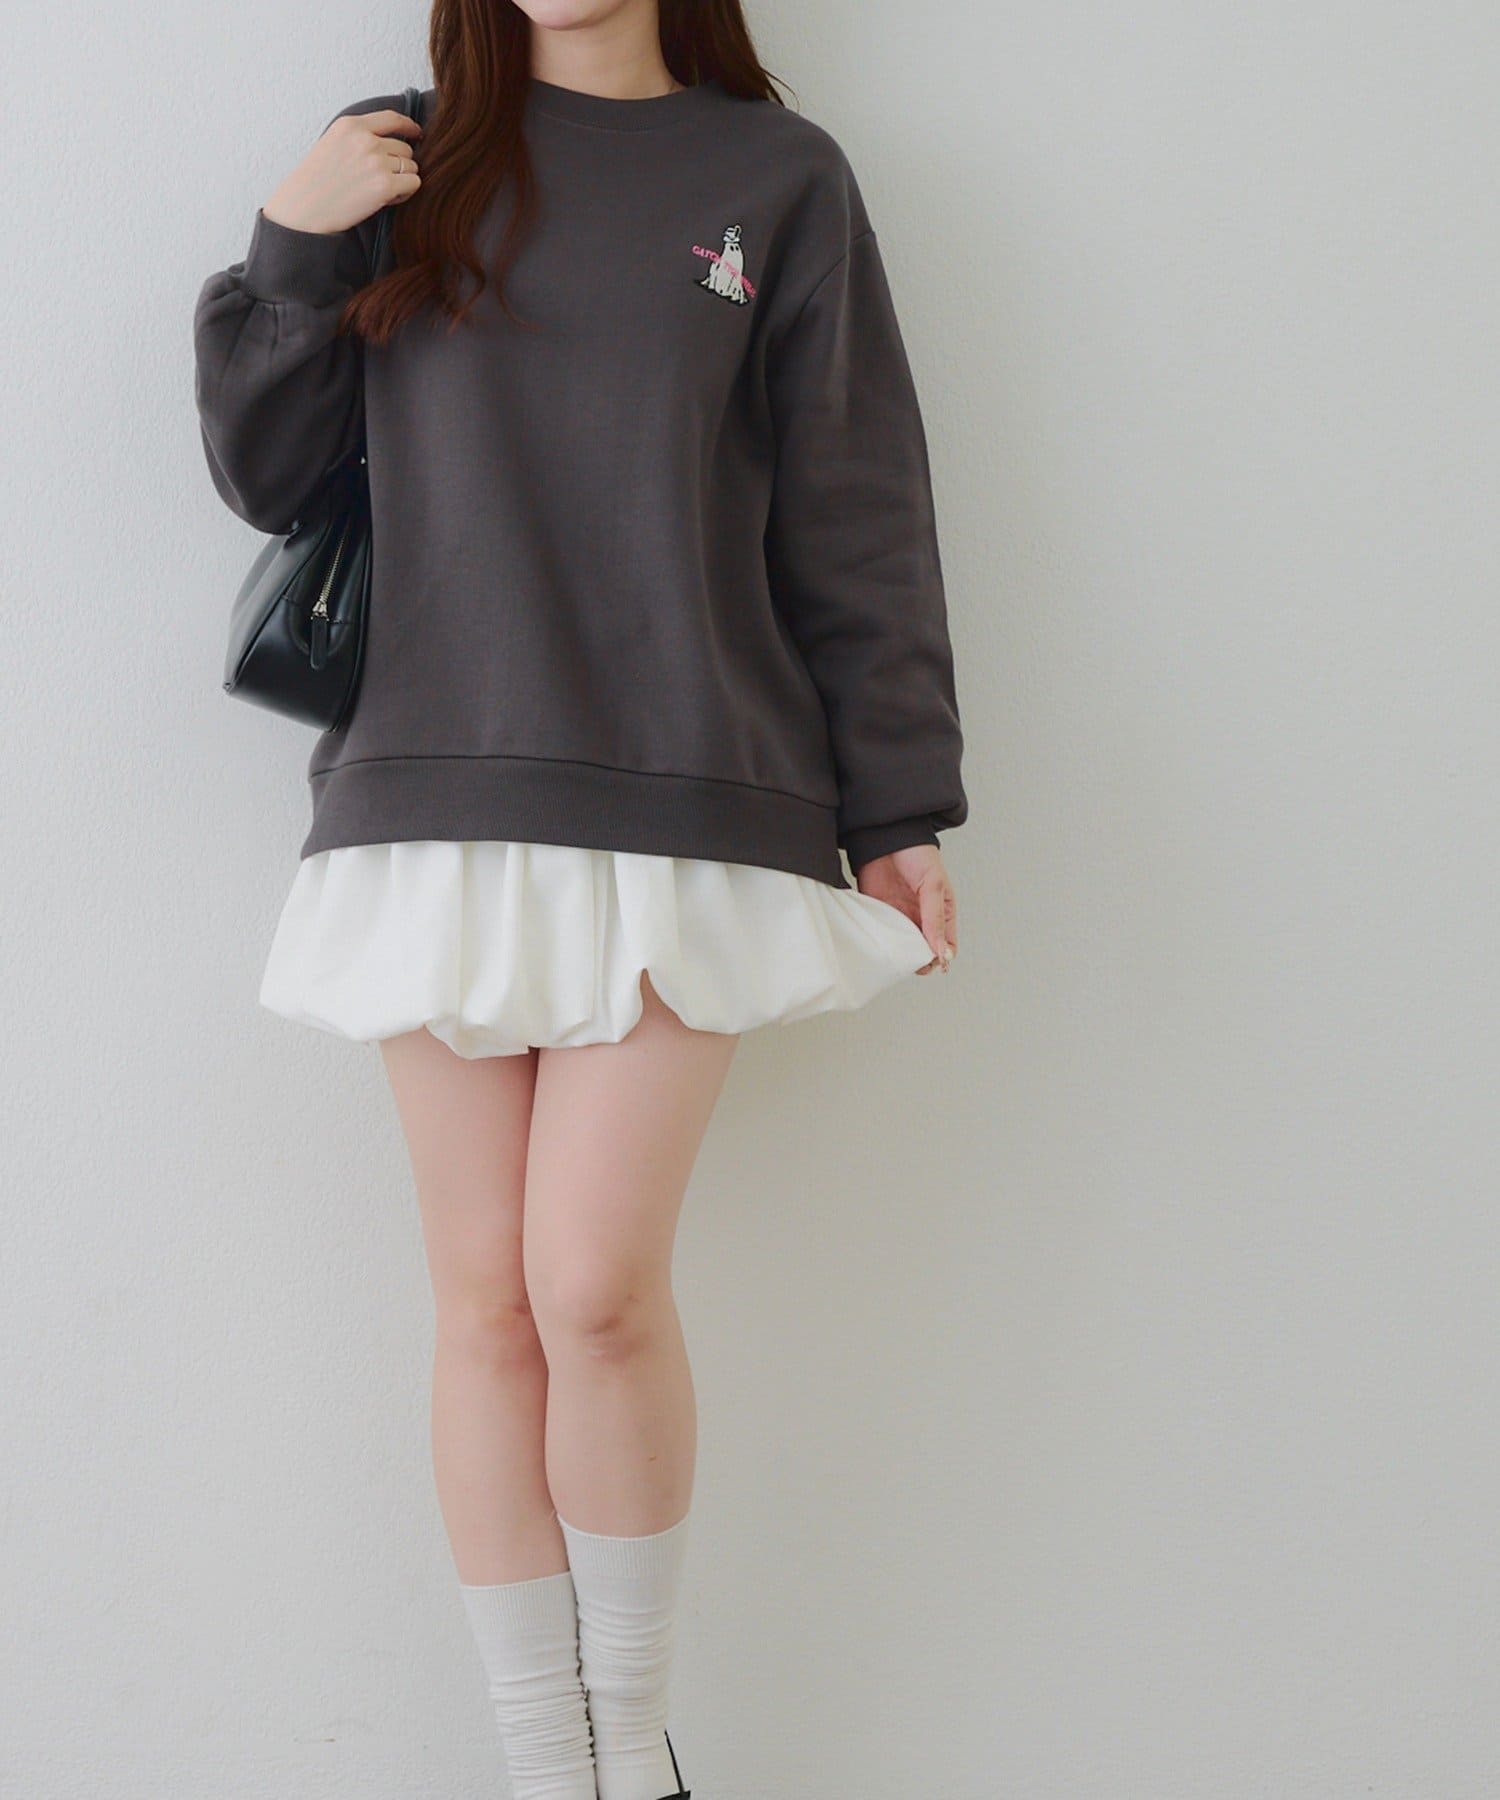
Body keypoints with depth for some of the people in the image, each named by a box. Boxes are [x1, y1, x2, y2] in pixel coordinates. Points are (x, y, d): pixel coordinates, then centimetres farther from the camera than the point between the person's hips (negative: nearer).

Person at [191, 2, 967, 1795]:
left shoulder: (776, 175, 9)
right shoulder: (413, 163, 13)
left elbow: (855, 515, 8)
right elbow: (263, 473, 12)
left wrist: (901, 808, 5)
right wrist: (292, 244, -3)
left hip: (686, 813, -2)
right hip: (433, 812, 2)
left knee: (599, 1290, -9)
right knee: (486, 1302, 2)